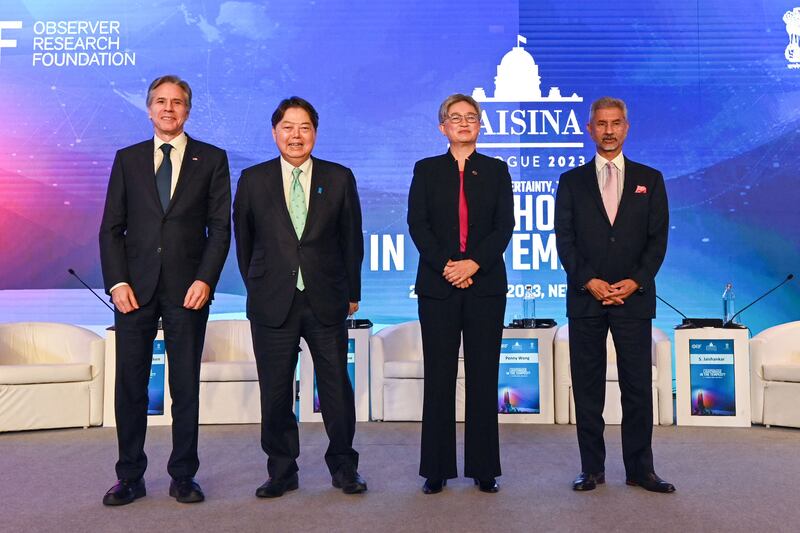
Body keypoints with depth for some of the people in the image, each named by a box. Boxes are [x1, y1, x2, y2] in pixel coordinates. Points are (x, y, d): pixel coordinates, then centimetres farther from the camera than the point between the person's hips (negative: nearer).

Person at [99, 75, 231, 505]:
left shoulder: (212, 159, 7)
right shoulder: (127, 159, 12)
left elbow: (219, 227, 1)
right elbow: (111, 227, 8)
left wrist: (205, 279, -11)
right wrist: (117, 282, -5)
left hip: (187, 290, -1)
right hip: (135, 288, 2)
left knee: (186, 386, 5)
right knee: (129, 385, 5)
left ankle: (183, 476, 16)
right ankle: (130, 477, 17)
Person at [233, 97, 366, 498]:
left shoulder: (339, 178, 4)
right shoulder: (253, 179, 4)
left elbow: (352, 239, 8)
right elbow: (244, 240, 11)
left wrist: (352, 292, 9)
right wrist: (256, 287, 11)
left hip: (327, 301, 0)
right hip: (272, 303, 0)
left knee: (337, 388, 6)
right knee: (275, 392, 7)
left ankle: (344, 467, 23)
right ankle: (282, 471, 23)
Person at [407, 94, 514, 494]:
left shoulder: (496, 170, 10)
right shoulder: (426, 170, 9)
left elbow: (504, 226, 1)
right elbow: (417, 225, 0)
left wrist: (473, 263, -13)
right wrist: (446, 266, -13)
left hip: (485, 285, 1)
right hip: (437, 285, 0)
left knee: (483, 376, 3)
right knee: (439, 376, 2)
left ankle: (483, 468, 12)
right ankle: (437, 469, 11)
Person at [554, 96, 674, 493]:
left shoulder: (649, 179, 10)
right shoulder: (572, 181, 9)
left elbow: (658, 237, 4)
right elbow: (564, 239, 2)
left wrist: (635, 281, -9)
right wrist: (589, 281, -10)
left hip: (634, 297, 0)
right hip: (585, 297, 0)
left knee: (638, 386, 3)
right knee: (587, 387, 4)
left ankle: (640, 469, 14)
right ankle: (592, 468, 13)